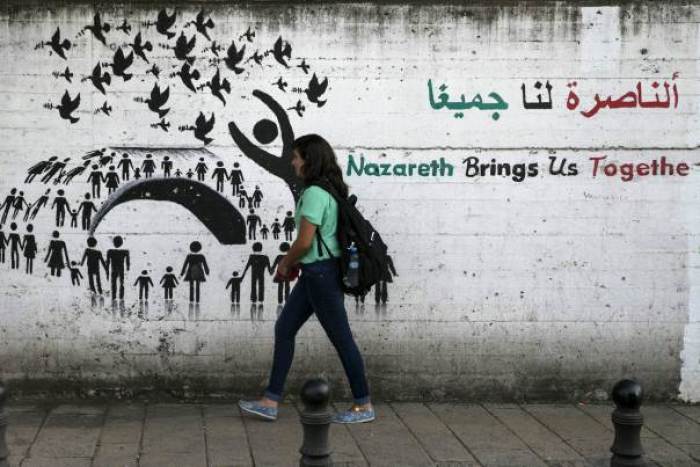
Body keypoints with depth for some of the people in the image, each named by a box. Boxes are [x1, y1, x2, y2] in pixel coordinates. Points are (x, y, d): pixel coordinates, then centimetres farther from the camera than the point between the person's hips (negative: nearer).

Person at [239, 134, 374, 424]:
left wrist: (285, 264, -4)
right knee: (284, 329, 11)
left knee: (340, 337, -1)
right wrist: (292, 262, 13)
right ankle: (271, 402, 15)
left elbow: (305, 241, -21)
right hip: (315, 272, 10)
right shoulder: (328, 190, 12)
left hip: (321, 273, -10)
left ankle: (363, 406, 10)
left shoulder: (315, 193, -19)